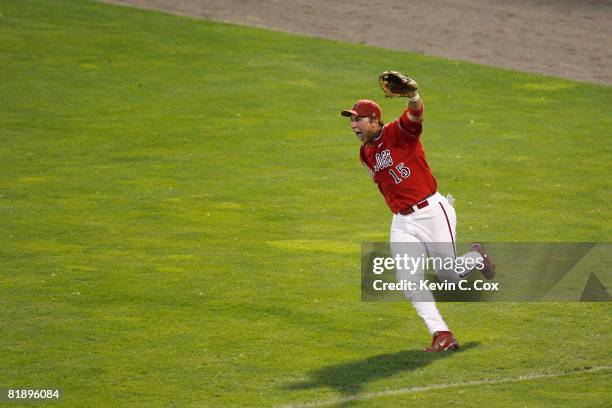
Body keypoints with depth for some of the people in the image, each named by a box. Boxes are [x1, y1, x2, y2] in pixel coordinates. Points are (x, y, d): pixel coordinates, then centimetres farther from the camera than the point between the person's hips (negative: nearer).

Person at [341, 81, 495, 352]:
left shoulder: (399, 132, -11)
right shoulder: (365, 155, 11)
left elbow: (415, 115, -33)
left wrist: (413, 97, -55)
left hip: (432, 212, -6)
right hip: (401, 222, 6)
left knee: (449, 275, 0)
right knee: (409, 282, -9)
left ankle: (475, 256, 34)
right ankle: (443, 337, -6)